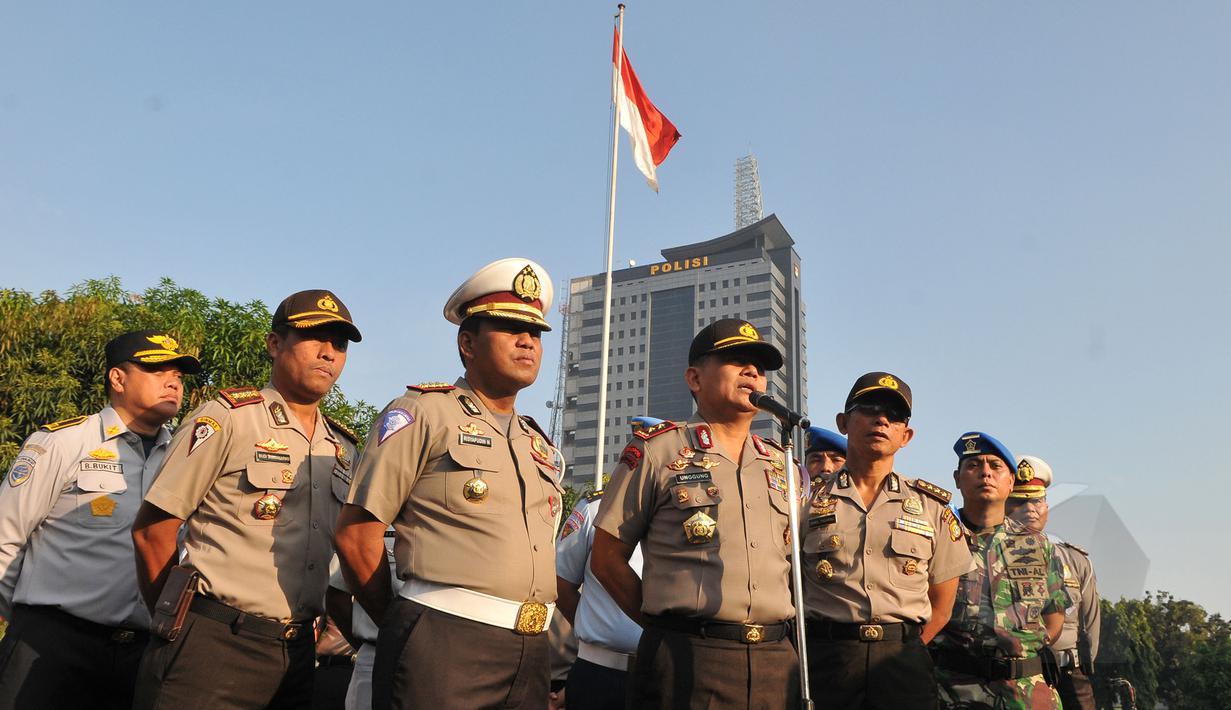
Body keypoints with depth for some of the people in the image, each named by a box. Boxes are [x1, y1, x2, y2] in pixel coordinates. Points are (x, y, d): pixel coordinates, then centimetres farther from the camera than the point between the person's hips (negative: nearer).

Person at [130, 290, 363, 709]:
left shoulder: (344, 449, 10)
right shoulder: (228, 418, -7)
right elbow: (152, 530, -6)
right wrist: (176, 624, 0)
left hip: (295, 654, 6)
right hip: (212, 645, -5)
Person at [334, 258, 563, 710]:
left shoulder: (539, 445, 18)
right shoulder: (424, 412, -2)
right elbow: (356, 533, -5)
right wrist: (401, 625, 4)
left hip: (529, 656, 6)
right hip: (442, 645, -6)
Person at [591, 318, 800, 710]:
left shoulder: (785, 467, 13)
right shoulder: (655, 450, 0)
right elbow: (607, 559, 1)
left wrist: (776, 636, 7)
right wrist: (666, 625, -1)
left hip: (776, 664, 5)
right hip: (687, 662, -4)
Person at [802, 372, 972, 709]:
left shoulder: (932, 505, 9)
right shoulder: (809, 501, 5)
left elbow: (941, 606, 12)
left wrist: (908, 652, 4)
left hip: (903, 664, 1)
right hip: (825, 660, -1)